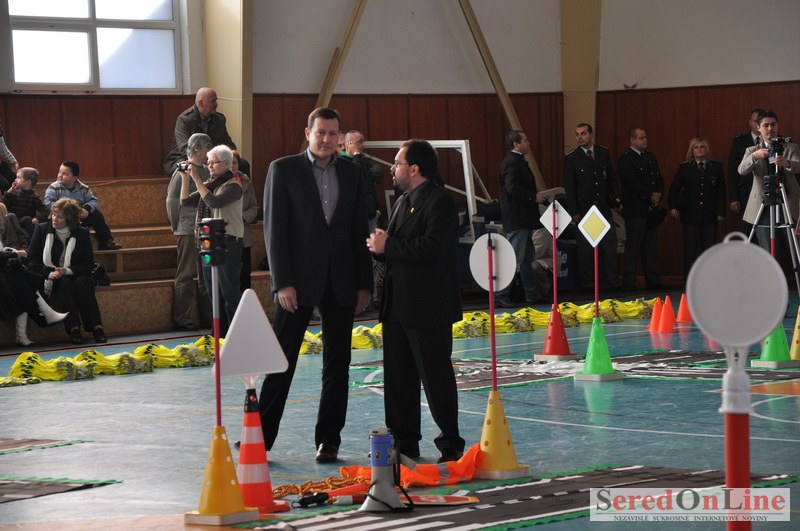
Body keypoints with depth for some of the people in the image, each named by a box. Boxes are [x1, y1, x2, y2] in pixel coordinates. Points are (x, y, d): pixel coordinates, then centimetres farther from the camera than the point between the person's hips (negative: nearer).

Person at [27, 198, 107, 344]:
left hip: (76, 275, 1)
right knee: (65, 283, -32)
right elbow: (32, 259, 1)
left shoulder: (82, 233, 3)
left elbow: (89, 264, 0)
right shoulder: (42, 229, 3)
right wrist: (49, 273, -16)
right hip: (49, 280, -1)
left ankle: (97, 327, -37)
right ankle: (73, 329, -40)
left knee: (82, 282, -32)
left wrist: (68, 270, -16)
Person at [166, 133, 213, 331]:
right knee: (185, 275, -2)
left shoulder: (207, 171, 12)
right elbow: (172, 201, -8)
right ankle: (182, 319, 2)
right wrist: (176, 226, -4)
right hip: (188, 231, -7)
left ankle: (207, 317, 21)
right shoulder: (183, 171, -8)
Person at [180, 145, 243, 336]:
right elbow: (185, 201, 11)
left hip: (227, 243, -8)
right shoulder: (209, 184, 15)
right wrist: (185, 177, 1)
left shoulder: (232, 185, -8)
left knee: (230, 293, -6)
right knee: (213, 293, 13)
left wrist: (197, 180, -20)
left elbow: (214, 202, -23)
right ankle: (220, 336, 20)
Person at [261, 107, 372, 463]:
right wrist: (282, 283, -13)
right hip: (299, 281, -4)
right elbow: (274, 229, -6)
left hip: (340, 283, 4)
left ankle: (328, 440, 13)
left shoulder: (350, 173, 9)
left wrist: (364, 283, 6)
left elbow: (359, 230, 11)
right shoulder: (284, 170, -2)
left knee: (337, 363, 6)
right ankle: (260, 436, 4)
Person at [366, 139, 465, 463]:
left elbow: (431, 247, -25)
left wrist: (388, 246, -17)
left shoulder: (439, 201, -12)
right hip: (398, 306, 9)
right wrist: (380, 245, 0)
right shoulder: (403, 202, 18)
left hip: (428, 308, -9)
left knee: (435, 376, -3)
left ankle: (451, 444, 5)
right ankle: (403, 441, 18)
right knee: (398, 376, 11)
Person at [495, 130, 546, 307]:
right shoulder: (511, 163, -16)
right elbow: (513, 188, -26)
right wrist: (534, 197, -17)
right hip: (516, 219, -11)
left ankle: (533, 293, 24)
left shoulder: (518, 161, 17)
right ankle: (500, 296, -6)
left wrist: (535, 196, 12)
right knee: (514, 259, -9)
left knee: (527, 258, 17)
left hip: (523, 220, 11)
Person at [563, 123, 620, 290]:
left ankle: (613, 282, 9)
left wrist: (616, 198, 3)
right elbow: (569, 187, -3)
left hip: (604, 208, 3)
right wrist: (574, 212, -9)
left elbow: (612, 178, 15)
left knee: (610, 248, 3)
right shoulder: (571, 158, -1)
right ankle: (587, 284, 6)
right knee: (585, 250, 1)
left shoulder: (604, 153, 9)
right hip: (584, 211, -3)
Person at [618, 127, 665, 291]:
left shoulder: (650, 157, 17)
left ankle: (653, 281, 12)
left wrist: (658, 194, -2)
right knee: (633, 246, -7)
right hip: (635, 209, -8)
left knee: (651, 247, 9)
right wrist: (650, 197, -11)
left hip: (650, 208, 8)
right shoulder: (626, 159, -9)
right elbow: (633, 183, -16)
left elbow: (659, 178, 17)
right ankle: (628, 283, -6)